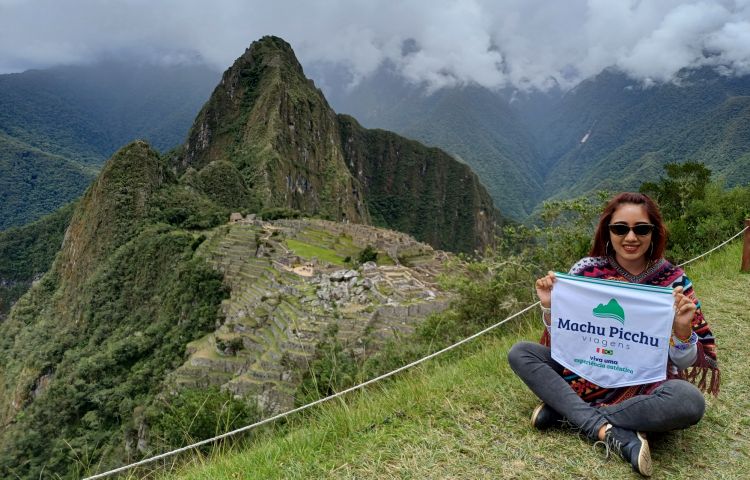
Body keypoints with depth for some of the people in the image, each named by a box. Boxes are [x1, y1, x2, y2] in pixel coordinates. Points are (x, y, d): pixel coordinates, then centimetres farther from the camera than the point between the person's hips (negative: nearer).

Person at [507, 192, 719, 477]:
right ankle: (610, 431, -29)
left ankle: (564, 411, -22)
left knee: (689, 401, -33)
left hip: (643, 386, -1)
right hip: (584, 375, 2)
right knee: (520, 353, -17)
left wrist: (682, 328, -24)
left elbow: (684, 363, -4)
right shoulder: (586, 270, -4)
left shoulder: (674, 281, -6)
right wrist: (549, 306, -15)